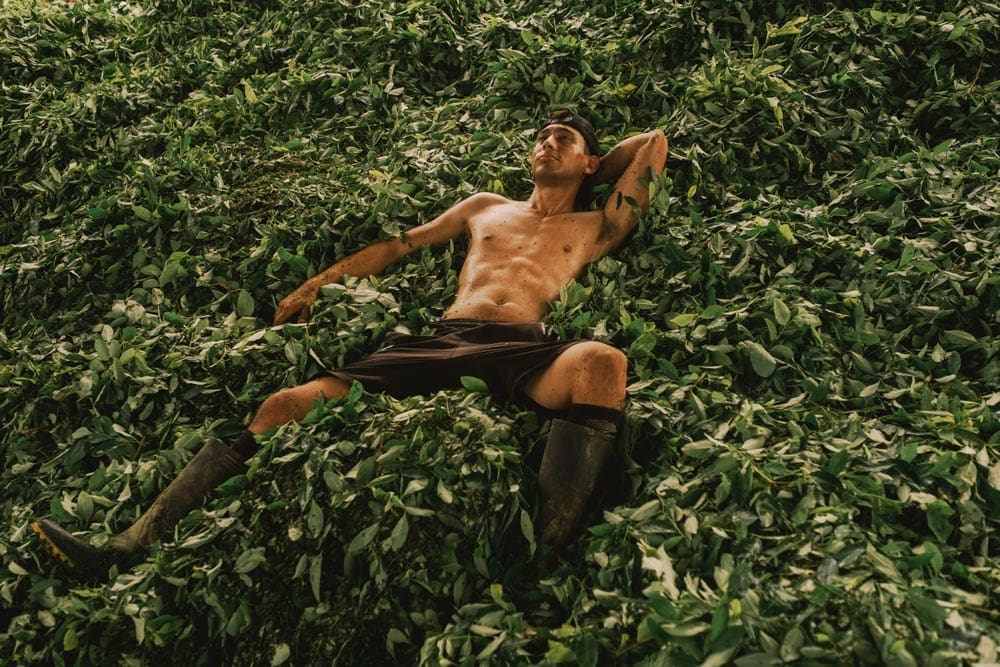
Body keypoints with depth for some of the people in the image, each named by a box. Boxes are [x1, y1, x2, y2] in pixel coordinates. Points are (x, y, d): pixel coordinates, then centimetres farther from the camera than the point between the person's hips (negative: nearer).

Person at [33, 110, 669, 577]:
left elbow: (654, 142, 26)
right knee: (289, 403, -13)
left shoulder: (594, 227, 24)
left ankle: (549, 556, -46)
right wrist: (320, 282, 29)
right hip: (440, 343, 3)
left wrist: (588, 175, 37)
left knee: (602, 362, -38)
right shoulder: (484, 207, 32)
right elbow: (401, 244, 34)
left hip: (521, 353, -2)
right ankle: (128, 546, -15)